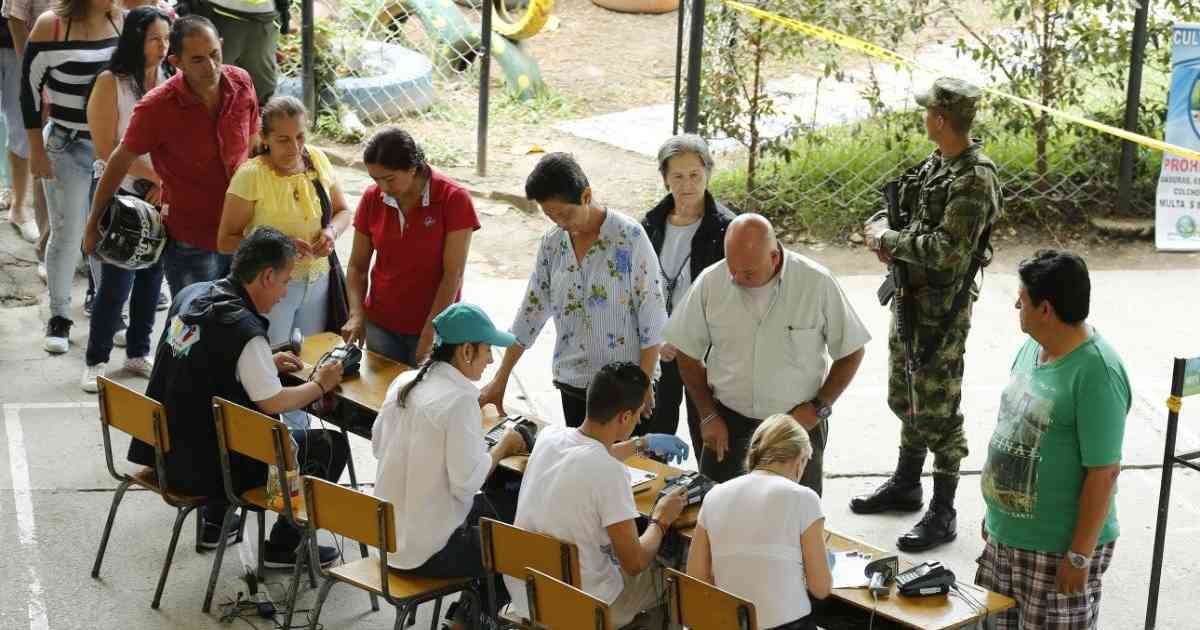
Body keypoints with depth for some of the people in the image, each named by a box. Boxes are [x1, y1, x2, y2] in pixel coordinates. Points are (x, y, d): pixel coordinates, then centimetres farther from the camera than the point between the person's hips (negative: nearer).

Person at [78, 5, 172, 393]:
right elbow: (107, 148, -11)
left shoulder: (171, 82, 2)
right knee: (117, 281, -5)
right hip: (120, 192, -4)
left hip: (162, 196, 4)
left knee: (152, 275, 9)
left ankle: (138, 353, 25)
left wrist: (165, 183, -9)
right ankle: (96, 361, 8)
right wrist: (155, 175, -13)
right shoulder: (111, 83, -8)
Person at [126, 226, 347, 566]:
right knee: (330, 445, 2)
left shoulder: (191, 294, 1)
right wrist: (319, 385, 0)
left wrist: (267, 362, 13)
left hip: (162, 447, 9)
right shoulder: (245, 331, -25)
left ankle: (215, 520, 40)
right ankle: (284, 546, 13)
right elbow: (274, 403, -17)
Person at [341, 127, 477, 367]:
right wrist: (357, 315, -9)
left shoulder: (454, 199, -13)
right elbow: (357, 266, 6)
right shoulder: (372, 199, -1)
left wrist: (430, 334, -18)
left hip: (434, 327, -3)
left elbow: (453, 274, -14)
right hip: (380, 326, 3)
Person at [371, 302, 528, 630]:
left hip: (390, 535, 8)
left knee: (507, 504, 22)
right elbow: (467, 481, -25)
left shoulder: (403, 382, 2)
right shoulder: (460, 399, -22)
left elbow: (377, 444, 14)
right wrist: (502, 446, -8)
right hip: (429, 549, -8)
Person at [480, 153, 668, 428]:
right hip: (573, 383, 5)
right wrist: (500, 380, 9)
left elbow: (652, 316, -9)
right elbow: (531, 311, 11)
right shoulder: (552, 244, 5)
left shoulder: (630, 237, -10)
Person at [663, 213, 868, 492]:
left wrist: (819, 407, -8)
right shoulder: (710, 283, -8)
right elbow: (687, 354, 5)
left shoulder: (817, 283, -12)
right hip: (729, 425, 2)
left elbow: (851, 352, -1)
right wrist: (708, 415, 1)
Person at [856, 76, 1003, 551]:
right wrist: (881, 228, -5)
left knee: (937, 410, -2)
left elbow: (947, 250, -29)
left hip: (941, 311, -10)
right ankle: (905, 484, 38)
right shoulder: (936, 164, 7)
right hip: (908, 297, 10)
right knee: (905, 397, 22)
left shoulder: (975, 180, -22)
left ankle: (942, 513, 7)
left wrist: (888, 239, -17)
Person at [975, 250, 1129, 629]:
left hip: (1056, 551, -8)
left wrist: (1080, 557, -19)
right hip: (1005, 535, 8)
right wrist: (995, 512, 19)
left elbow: (1104, 472, -22)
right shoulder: (1033, 347, 4)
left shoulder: (1096, 374, -22)